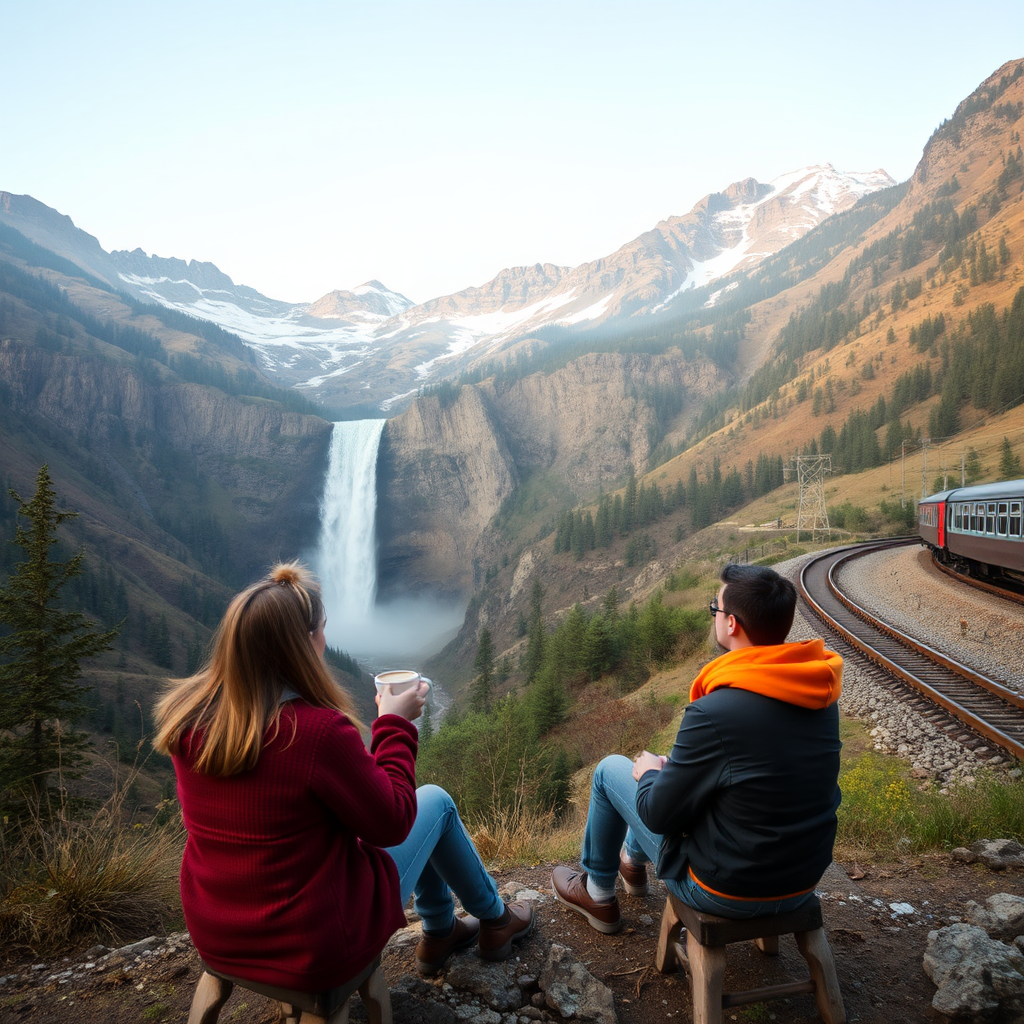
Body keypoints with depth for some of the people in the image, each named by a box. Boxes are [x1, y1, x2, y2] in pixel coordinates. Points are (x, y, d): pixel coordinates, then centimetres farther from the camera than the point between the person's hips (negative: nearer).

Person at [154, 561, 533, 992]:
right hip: (315, 954, -6)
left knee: (407, 810, 22)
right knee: (435, 801, 14)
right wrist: (395, 725, -7)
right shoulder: (318, 730, -32)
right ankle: (494, 920, 37)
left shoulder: (187, 716, -12)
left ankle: (439, 932, 43)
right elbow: (390, 824, -17)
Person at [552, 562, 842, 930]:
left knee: (610, 769, 10)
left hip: (729, 893, -6)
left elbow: (658, 815, -19)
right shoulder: (822, 698, -7)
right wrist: (673, 767, 13)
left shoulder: (714, 712, -30)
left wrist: (648, 772, 3)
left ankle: (598, 894, 32)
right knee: (679, 768, 25)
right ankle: (632, 860, 50)